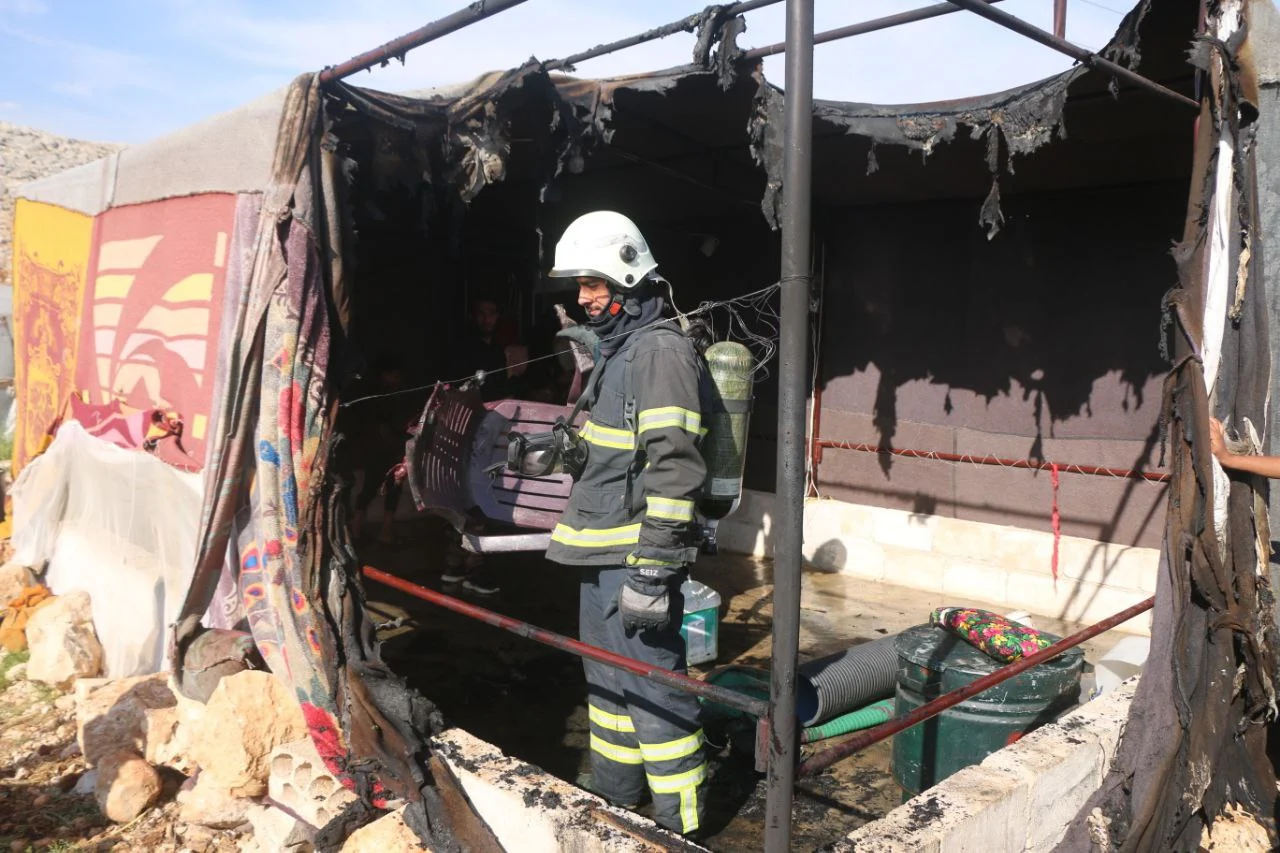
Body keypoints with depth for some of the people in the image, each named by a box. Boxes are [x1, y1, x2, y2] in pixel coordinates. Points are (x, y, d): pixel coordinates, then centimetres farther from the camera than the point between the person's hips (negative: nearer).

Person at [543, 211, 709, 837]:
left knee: (652, 686, -2)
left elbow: (673, 470, -23)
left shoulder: (660, 350, -16)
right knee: (607, 679, 20)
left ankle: (681, 822, 14)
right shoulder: (618, 349, 16)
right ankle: (612, 796, 37)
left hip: (637, 556, -10)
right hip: (603, 552, 10)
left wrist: (651, 570, -24)